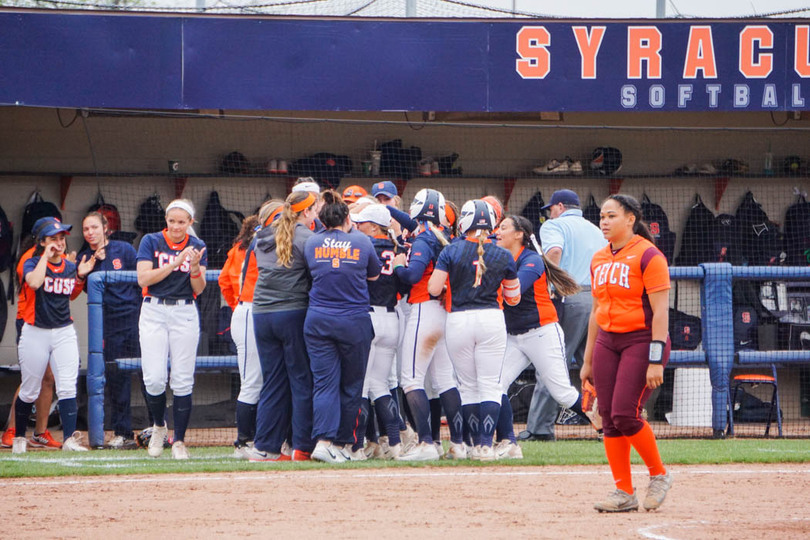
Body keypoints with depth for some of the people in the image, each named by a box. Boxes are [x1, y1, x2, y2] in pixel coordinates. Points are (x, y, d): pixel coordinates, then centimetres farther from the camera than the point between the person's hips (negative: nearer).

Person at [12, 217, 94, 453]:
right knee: (29, 390, 6)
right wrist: (46, 256, -19)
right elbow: (34, 282, -28)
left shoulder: (70, 267, 7)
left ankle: (69, 439, -13)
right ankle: (19, 438, 24)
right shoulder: (32, 263, -6)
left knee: (67, 387, -9)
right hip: (35, 333, -3)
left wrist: (80, 276, 4)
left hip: (64, 332, 3)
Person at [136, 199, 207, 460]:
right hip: (154, 313, -1)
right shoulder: (151, 242, 1)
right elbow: (143, 278, -10)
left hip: (185, 313, 1)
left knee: (183, 381, -3)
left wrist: (195, 267, -18)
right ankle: (159, 425, 17)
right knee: (155, 379, -10)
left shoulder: (197, 247, 6)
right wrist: (174, 263, -16)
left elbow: (199, 289, 1)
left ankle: (179, 441, 4)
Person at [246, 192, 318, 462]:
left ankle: (264, 447, 8)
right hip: (294, 314, -6)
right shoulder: (305, 237, -7)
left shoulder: (263, 237, 13)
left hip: (261, 315, 6)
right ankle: (303, 447, 0)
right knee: (302, 380, 1)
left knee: (273, 381, 10)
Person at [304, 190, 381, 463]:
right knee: (351, 386, 10)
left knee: (324, 382, -2)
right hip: (354, 322, -1)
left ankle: (323, 440, -19)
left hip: (318, 320, 1)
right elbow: (374, 275, 12)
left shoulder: (313, 242, 1)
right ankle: (344, 443, 14)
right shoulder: (361, 241, -2)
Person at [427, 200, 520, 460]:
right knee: (490, 385, 2)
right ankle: (486, 444, -7)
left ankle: (477, 442, 9)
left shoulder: (451, 251, -3)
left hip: (458, 320, 0)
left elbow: (433, 289, -9)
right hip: (492, 320, 0)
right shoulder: (503, 256, 2)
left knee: (468, 386, 11)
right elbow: (514, 298, 9)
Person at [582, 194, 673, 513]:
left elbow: (660, 311, -14)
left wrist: (656, 361, -21)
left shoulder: (648, 256, -10)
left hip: (641, 341, -7)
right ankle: (624, 492, 5)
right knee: (609, 418, 0)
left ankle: (659, 475, 5)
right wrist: (588, 360, 18)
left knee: (625, 414, -16)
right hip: (607, 341, 7)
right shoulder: (599, 259, 13)